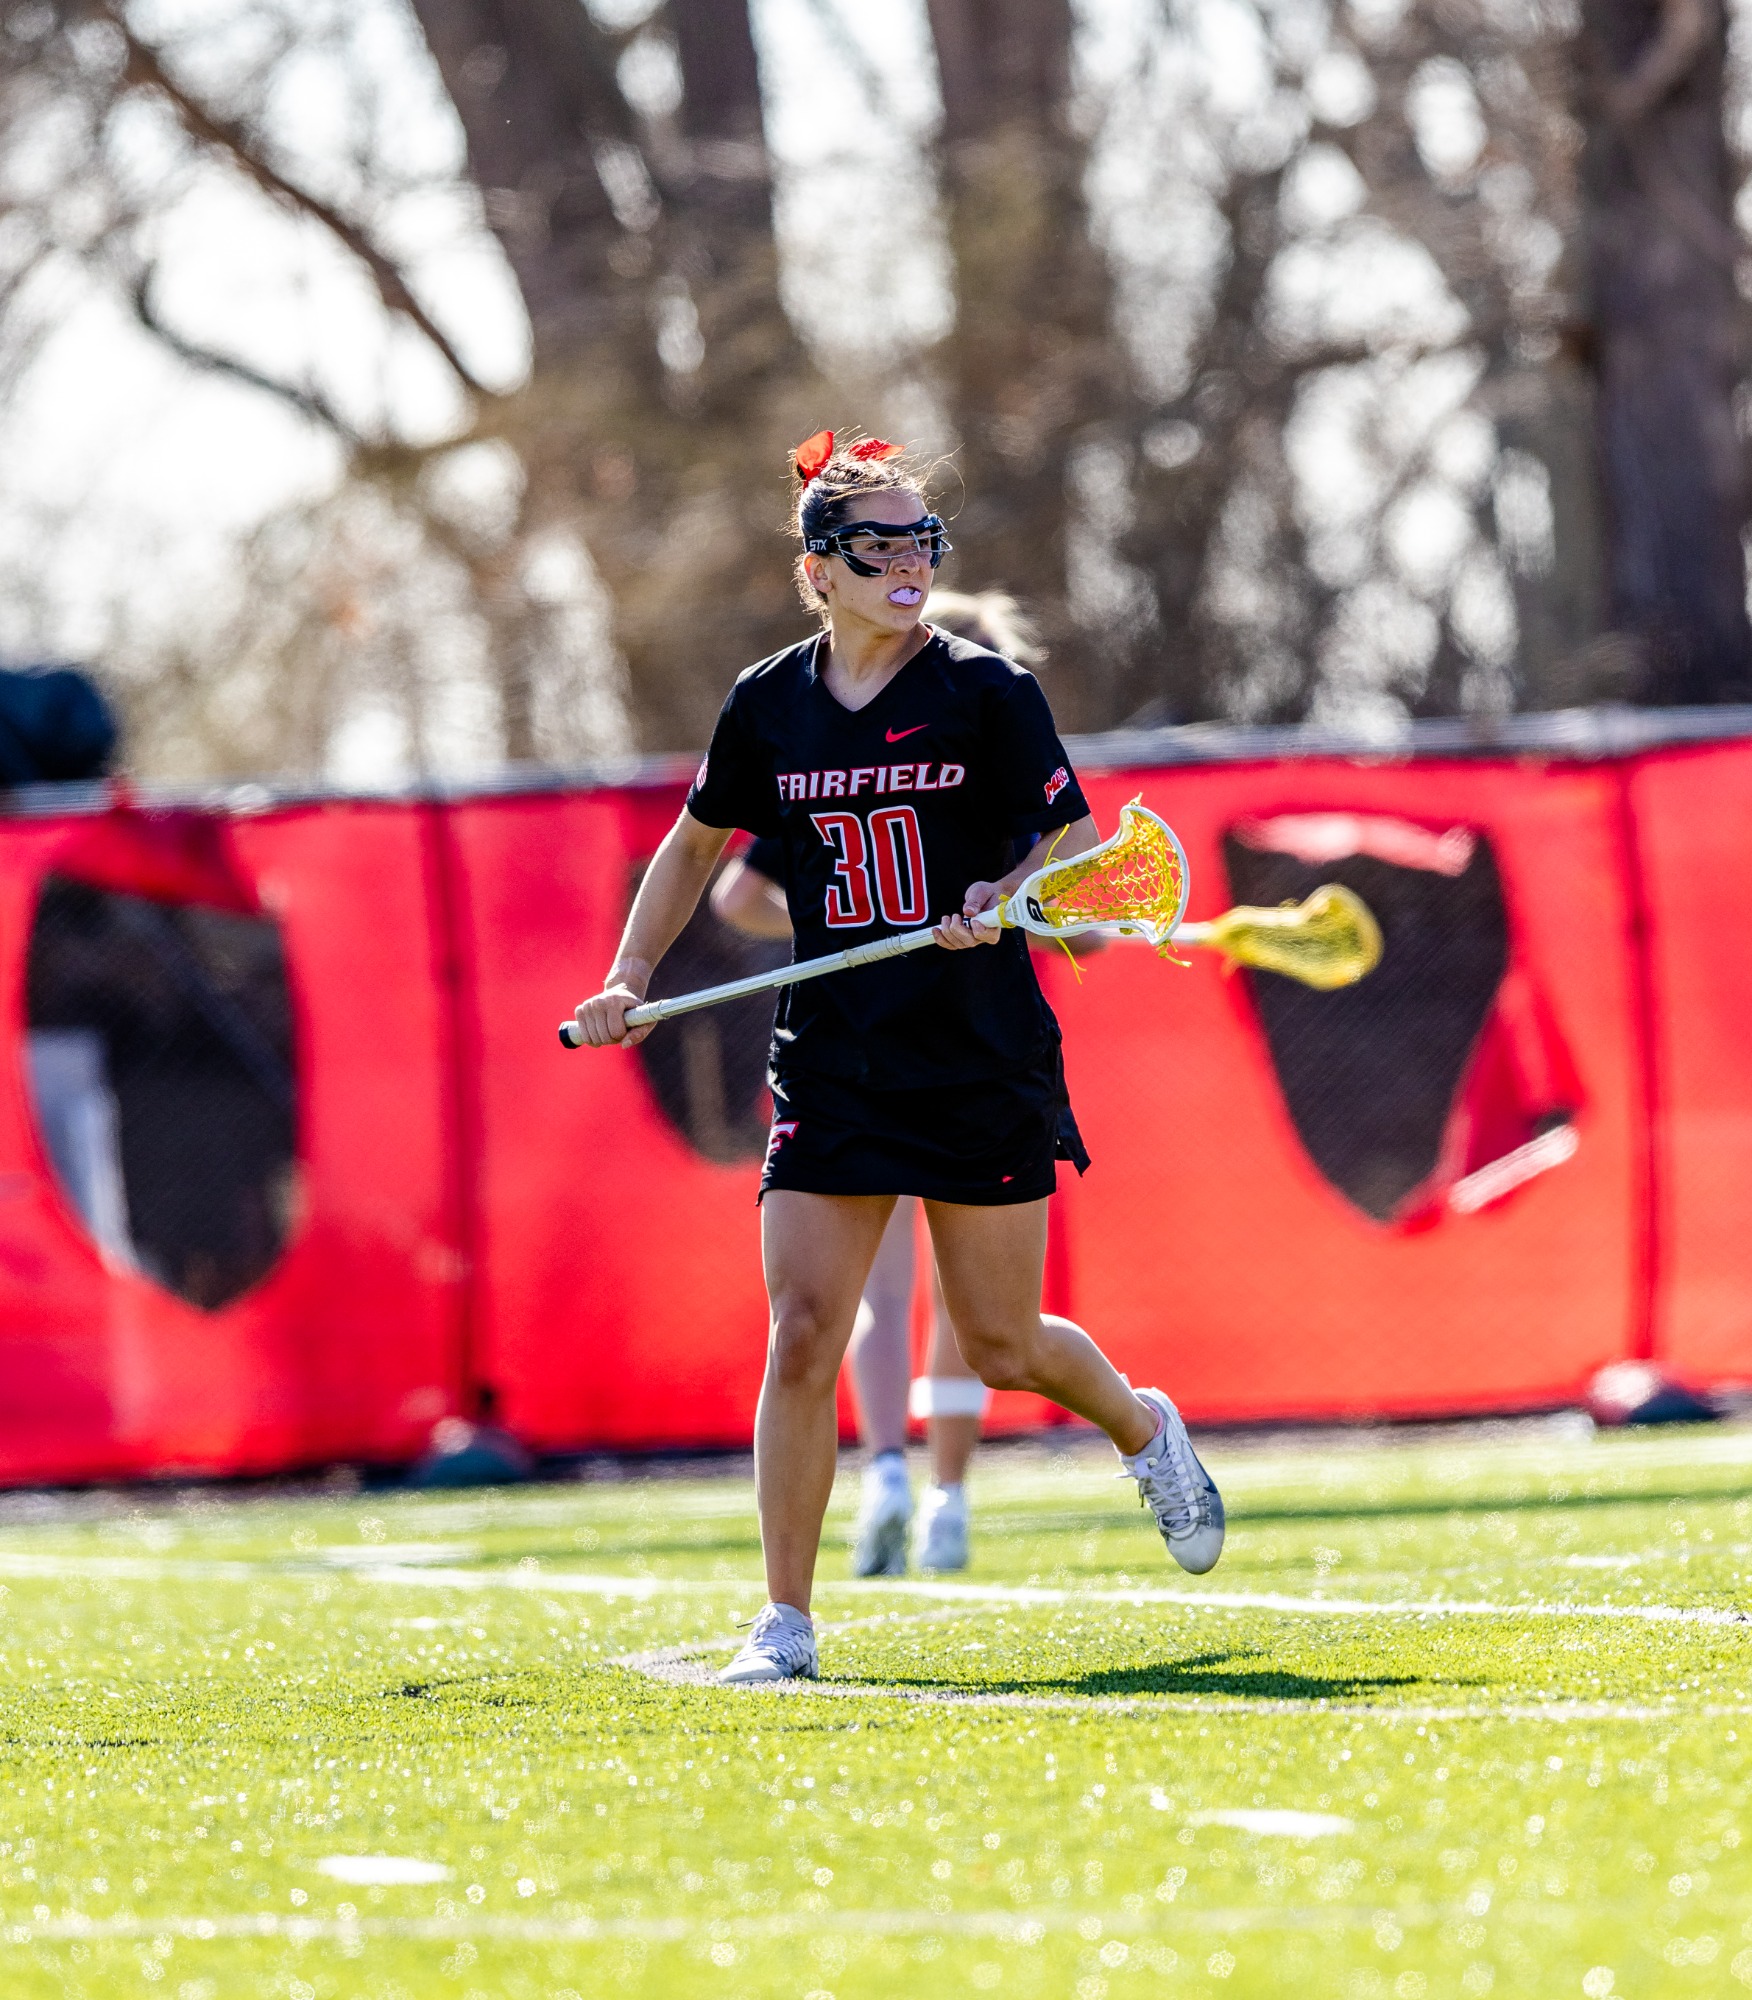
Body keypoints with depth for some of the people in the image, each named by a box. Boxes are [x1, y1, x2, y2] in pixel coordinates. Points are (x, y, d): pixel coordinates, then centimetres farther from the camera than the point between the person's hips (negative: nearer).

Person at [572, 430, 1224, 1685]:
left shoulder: (986, 693, -4)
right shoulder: (768, 706, 4)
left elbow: (1070, 842, -2)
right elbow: (700, 841, 20)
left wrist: (1003, 898, -22)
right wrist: (630, 980, 12)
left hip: (986, 1063, -2)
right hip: (833, 1062, 2)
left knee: (1003, 1349, 5)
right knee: (802, 1336, -10)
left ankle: (1143, 1428, 39)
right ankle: (787, 1622, -3)